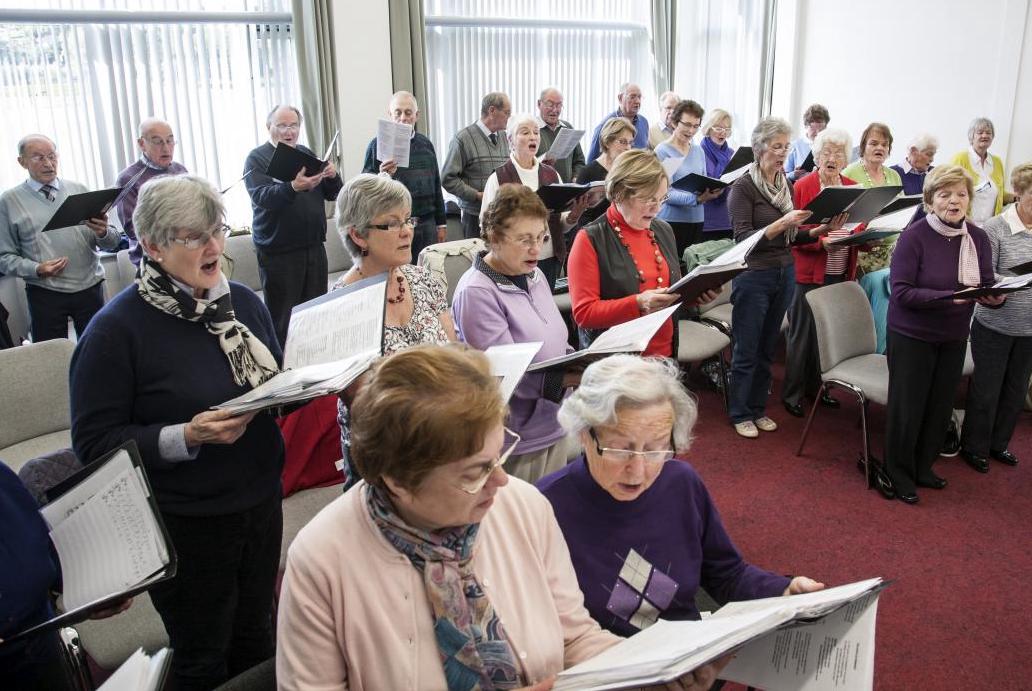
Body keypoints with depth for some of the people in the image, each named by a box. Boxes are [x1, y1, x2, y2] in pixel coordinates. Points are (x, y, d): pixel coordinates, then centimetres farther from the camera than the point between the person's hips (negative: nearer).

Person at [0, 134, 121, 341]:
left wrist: (103, 233, -16)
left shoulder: (79, 191, 8)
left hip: (90, 288, 1)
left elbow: (112, 243, 5)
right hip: (45, 294, -1)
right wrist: (37, 269, -15)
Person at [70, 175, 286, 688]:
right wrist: (187, 437, -28)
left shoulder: (243, 302, 2)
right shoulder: (117, 328, -16)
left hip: (261, 501, 5)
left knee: (255, 641, 23)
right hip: (184, 525, -5)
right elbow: (94, 443, -14)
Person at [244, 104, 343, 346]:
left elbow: (332, 194, 12)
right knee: (282, 319, -3)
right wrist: (294, 188, -36)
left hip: (314, 247, 5)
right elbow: (261, 197, -18)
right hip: (278, 252, -5)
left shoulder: (307, 154, 15)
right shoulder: (257, 158, -2)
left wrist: (332, 177, -11)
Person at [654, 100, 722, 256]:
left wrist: (711, 191, -7)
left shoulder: (699, 151, 13)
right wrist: (697, 199, -27)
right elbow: (667, 193, -15)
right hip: (672, 219, -6)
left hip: (696, 220, 6)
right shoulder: (662, 151, -7)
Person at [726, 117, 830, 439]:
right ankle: (740, 413, 18)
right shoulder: (743, 187, -11)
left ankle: (758, 408, 28)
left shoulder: (787, 185, 8)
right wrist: (781, 223, -28)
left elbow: (790, 236, 15)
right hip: (753, 276, -6)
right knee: (746, 350, 4)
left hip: (785, 273, 6)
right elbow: (743, 238, -19)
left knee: (767, 348, 15)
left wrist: (818, 231, -1)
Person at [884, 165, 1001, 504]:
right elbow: (901, 292, -22)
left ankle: (923, 467, 35)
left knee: (940, 407, 14)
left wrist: (995, 297, -22)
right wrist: (950, 297, -32)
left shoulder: (978, 237, -2)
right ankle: (899, 474, 24)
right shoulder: (915, 236, -17)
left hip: (954, 337, 5)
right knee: (907, 408, 5)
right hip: (912, 336, -5)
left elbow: (988, 285, 2)